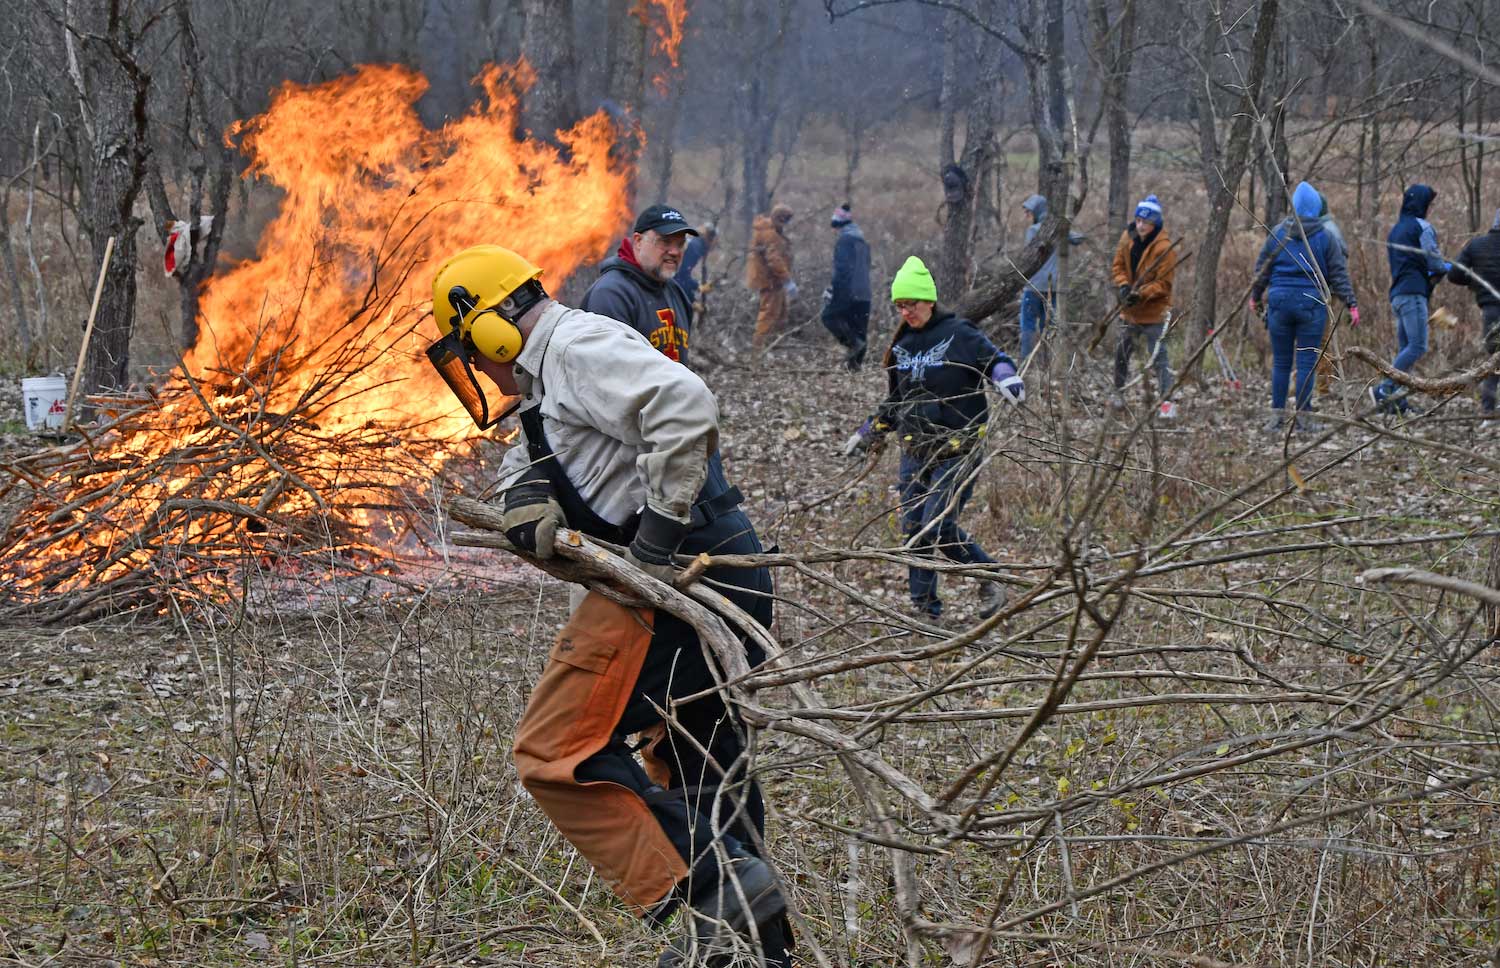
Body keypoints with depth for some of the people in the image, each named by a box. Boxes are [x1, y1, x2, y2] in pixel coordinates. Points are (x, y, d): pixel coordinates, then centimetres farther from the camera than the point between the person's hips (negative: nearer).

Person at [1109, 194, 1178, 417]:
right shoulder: (1128, 238, 0)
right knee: (1121, 353, 17)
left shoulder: (1163, 247, -17)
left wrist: (1141, 295, -27)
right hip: (1129, 311, 6)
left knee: (1158, 357, -10)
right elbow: (1118, 266, 7)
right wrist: (1123, 285, -12)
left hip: (1153, 313, -6)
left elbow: (1164, 284, -15)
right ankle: (1118, 394, 33)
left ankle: (1168, 401, -11)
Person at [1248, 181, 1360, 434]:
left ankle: (1277, 414, 8)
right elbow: (1338, 274, -1)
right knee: (1307, 361, 2)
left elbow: (1262, 269, 11)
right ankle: (1302, 415, 2)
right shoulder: (1326, 237, 0)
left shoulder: (1277, 234, 5)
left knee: (1280, 362, 8)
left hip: (1280, 300, 2)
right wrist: (1351, 303, 3)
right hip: (1312, 302, -2)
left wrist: (1255, 297, 24)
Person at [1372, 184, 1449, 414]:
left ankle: (1398, 402, 0)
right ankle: (1383, 388, -23)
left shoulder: (1395, 230, 23)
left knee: (1404, 349, 8)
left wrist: (1431, 273, 18)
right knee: (1417, 347, -13)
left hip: (1397, 294, 9)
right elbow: (1435, 262, -8)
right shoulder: (1422, 227, -4)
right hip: (1413, 293, -9)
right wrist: (1445, 268, 15)